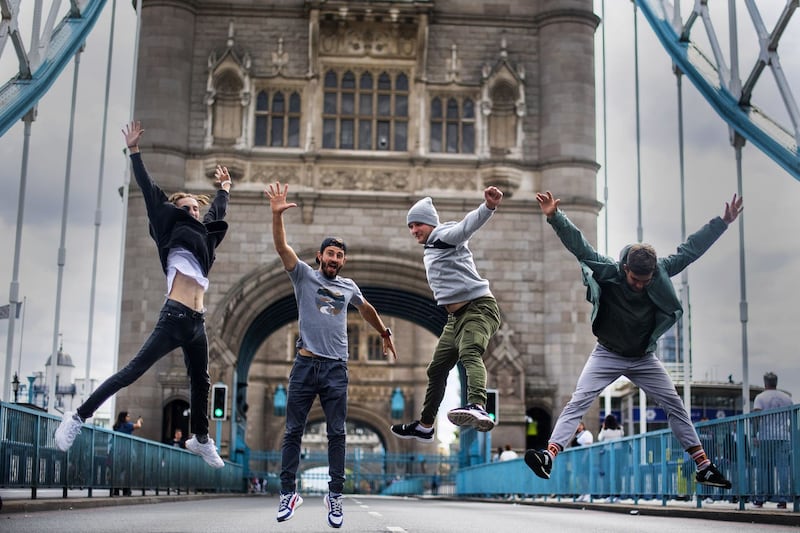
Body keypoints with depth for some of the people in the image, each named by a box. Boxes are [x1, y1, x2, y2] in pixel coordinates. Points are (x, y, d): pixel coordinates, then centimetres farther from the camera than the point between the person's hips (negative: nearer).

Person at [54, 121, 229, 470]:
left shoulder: (203, 237, 19)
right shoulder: (173, 232, 4)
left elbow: (217, 212, 38)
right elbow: (150, 193, 0)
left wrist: (224, 188, 51)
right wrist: (134, 152, -2)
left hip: (197, 323, 7)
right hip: (174, 318, -7)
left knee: (200, 382, 16)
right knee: (133, 370, -11)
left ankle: (200, 439, 33)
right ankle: (78, 417, -5)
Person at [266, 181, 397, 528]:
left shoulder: (349, 287, 15)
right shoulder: (303, 275, 5)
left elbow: (366, 310, 35)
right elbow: (281, 246, -9)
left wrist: (385, 334, 42)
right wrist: (277, 214, -23)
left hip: (336, 368, 2)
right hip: (305, 365, -2)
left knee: (337, 434, 1)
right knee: (293, 431, 1)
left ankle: (335, 496, 8)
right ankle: (288, 493, 8)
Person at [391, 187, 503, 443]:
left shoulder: (444, 235, -9)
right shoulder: (429, 251, 21)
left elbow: (468, 225, -30)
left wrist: (488, 207, -47)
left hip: (478, 307, -10)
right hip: (455, 316, 10)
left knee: (470, 355, -36)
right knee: (436, 370, 18)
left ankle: (477, 408, -61)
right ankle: (424, 426, 34)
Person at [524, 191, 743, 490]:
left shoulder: (661, 272, -12)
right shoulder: (607, 271, -19)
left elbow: (691, 248, -7)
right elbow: (578, 245, -28)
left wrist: (723, 222, -9)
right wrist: (554, 217, -41)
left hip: (644, 358, 3)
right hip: (607, 355, -3)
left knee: (674, 405, 6)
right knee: (578, 401, -16)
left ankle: (703, 466, 17)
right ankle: (549, 456, -24)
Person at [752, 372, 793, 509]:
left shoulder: (760, 397, 1)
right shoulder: (787, 398, 12)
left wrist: (755, 434, -10)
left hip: (765, 437, -2)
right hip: (783, 437, 2)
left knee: (764, 468, 4)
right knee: (783, 467, 0)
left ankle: (760, 498, 8)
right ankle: (782, 499, -6)